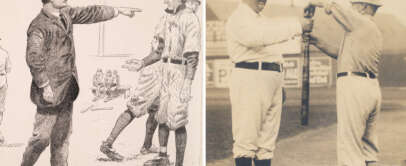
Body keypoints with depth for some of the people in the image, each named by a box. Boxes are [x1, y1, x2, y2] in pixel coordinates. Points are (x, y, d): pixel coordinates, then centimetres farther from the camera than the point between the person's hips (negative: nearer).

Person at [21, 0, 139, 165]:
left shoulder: (65, 14, 9)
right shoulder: (39, 26, -17)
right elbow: (33, 57, -27)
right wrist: (44, 86, -27)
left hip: (67, 89, 8)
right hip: (51, 90, -8)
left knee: (62, 136, 13)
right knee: (42, 136, -3)